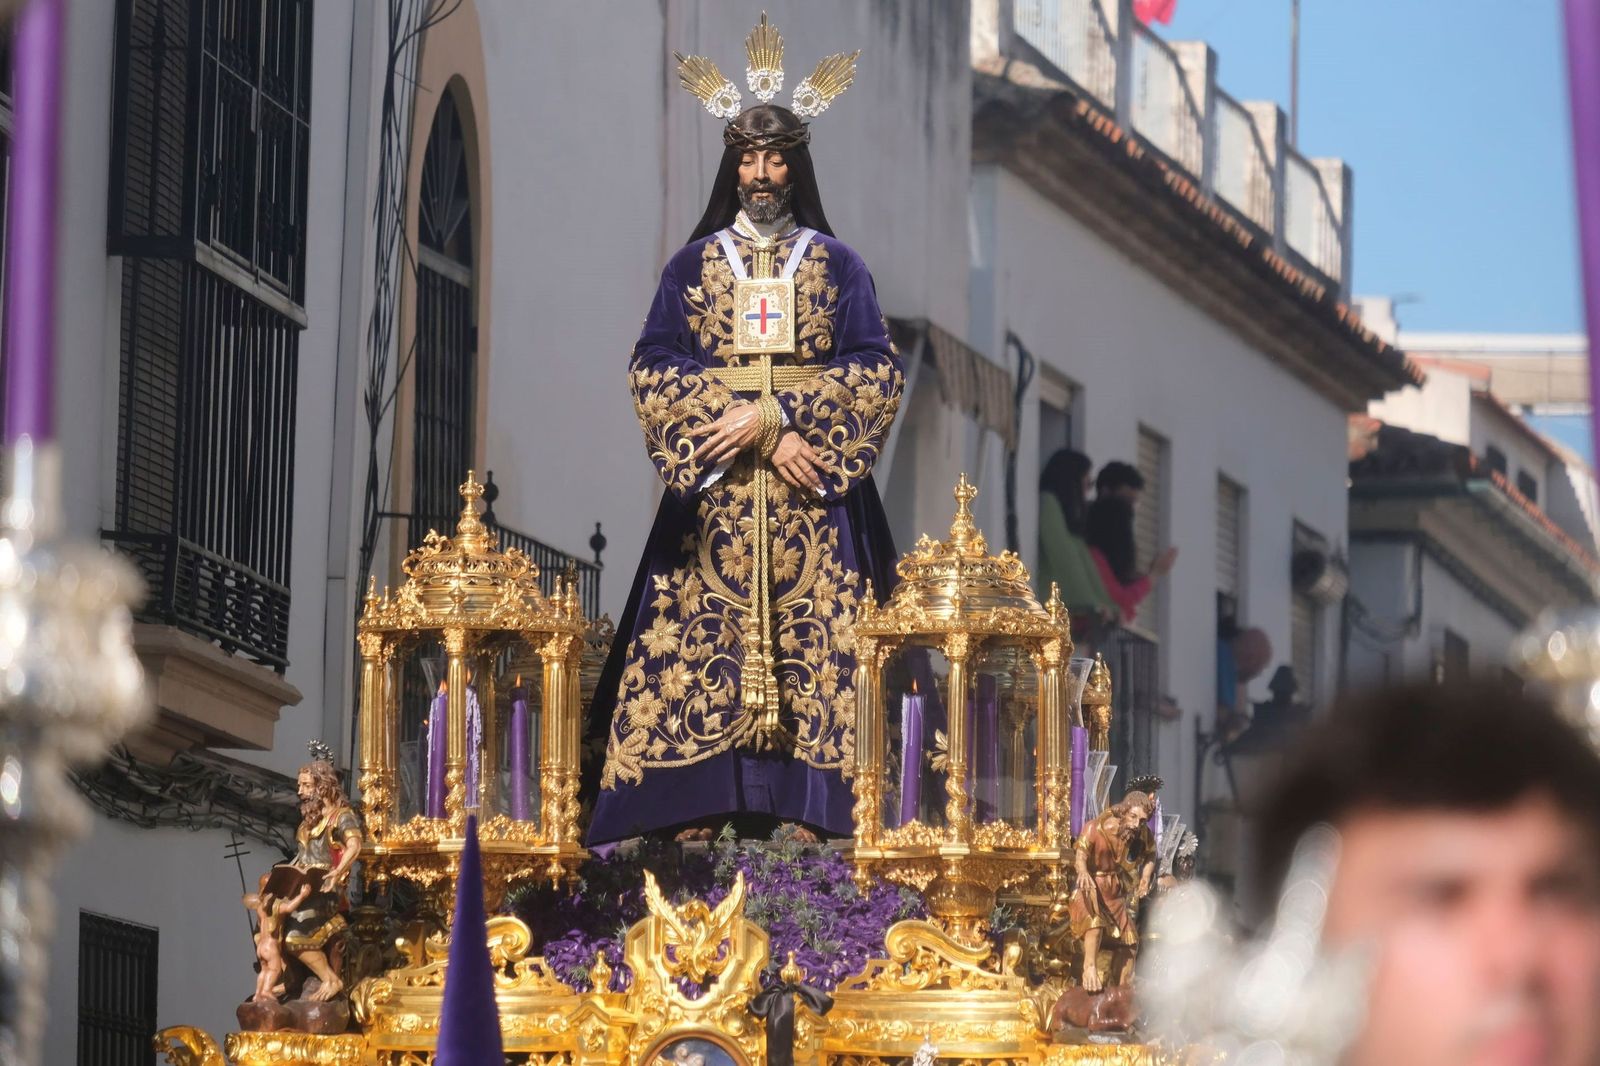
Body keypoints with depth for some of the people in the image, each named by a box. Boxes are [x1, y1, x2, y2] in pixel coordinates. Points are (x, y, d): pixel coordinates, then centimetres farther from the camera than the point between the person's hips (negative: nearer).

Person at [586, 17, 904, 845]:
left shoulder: (837, 264, 11)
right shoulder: (693, 264, 12)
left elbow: (875, 371, 0)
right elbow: (655, 369, 1)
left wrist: (770, 416, -13)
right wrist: (766, 435, -11)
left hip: (812, 495, 0)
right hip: (712, 487, 1)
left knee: (815, 647, -10)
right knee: (703, 644, -9)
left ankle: (804, 818, -13)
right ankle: (696, 820, -12)